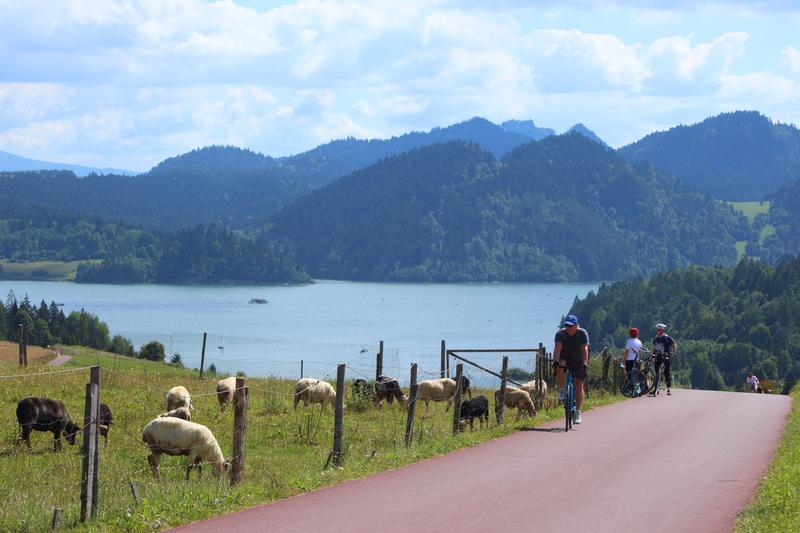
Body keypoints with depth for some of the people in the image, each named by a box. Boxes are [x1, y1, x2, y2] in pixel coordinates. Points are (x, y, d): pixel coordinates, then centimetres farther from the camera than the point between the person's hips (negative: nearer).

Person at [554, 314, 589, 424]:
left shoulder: (582, 333, -18)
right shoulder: (560, 333, -17)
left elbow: (585, 349, -28)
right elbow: (558, 348, -29)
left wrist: (585, 364, -41)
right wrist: (556, 361, -46)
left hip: (577, 361, 0)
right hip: (564, 358, 0)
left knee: (579, 385, -5)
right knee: (559, 369, -34)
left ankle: (578, 412, 0)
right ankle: (563, 390, -11)